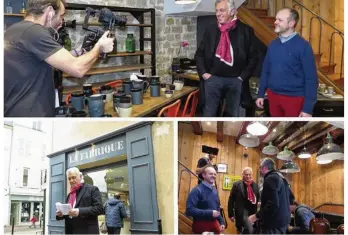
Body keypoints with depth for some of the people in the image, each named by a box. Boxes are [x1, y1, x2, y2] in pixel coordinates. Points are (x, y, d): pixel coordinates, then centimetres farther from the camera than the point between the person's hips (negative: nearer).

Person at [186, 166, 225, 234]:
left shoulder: (214, 190, 12)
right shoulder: (197, 190, -14)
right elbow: (189, 210, -24)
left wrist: (221, 222, 13)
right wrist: (210, 213, -23)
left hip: (214, 224, 7)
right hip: (201, 225, -7)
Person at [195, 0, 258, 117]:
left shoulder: (246, 30, 0)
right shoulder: (211, 30, 7)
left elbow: (253, 56, 2)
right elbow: (199, 53, 12)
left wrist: (243, 76, -3)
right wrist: (203, 73, 1)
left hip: (236, 80, -1)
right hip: (213, 79, 1)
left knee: (235, 115, 9)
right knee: (209, 114, 4)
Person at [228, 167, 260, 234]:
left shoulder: (255, 185, 10)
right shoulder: (237, 185, -4)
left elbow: (258, 198, 24)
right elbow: (231, 200, -2)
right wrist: (231, 214, -5)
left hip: (253, 212, 5)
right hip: (242, 212, -5)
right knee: (250, 230, -26)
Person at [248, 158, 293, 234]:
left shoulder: (270, 178, -17)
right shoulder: (280, 177, 13)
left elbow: (273, 205, -26)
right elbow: (291, 197, 23)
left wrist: (256, 216, -20)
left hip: (274, 223, -10)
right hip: (282, 220, 10)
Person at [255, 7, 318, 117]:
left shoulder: (303, 45, -12)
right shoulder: (273, 44, 5)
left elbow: (311, 78, -13)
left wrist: (308, 108, -16)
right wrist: (261, 94, 10)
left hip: (294, 98, -5)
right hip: (273, 95, 5)